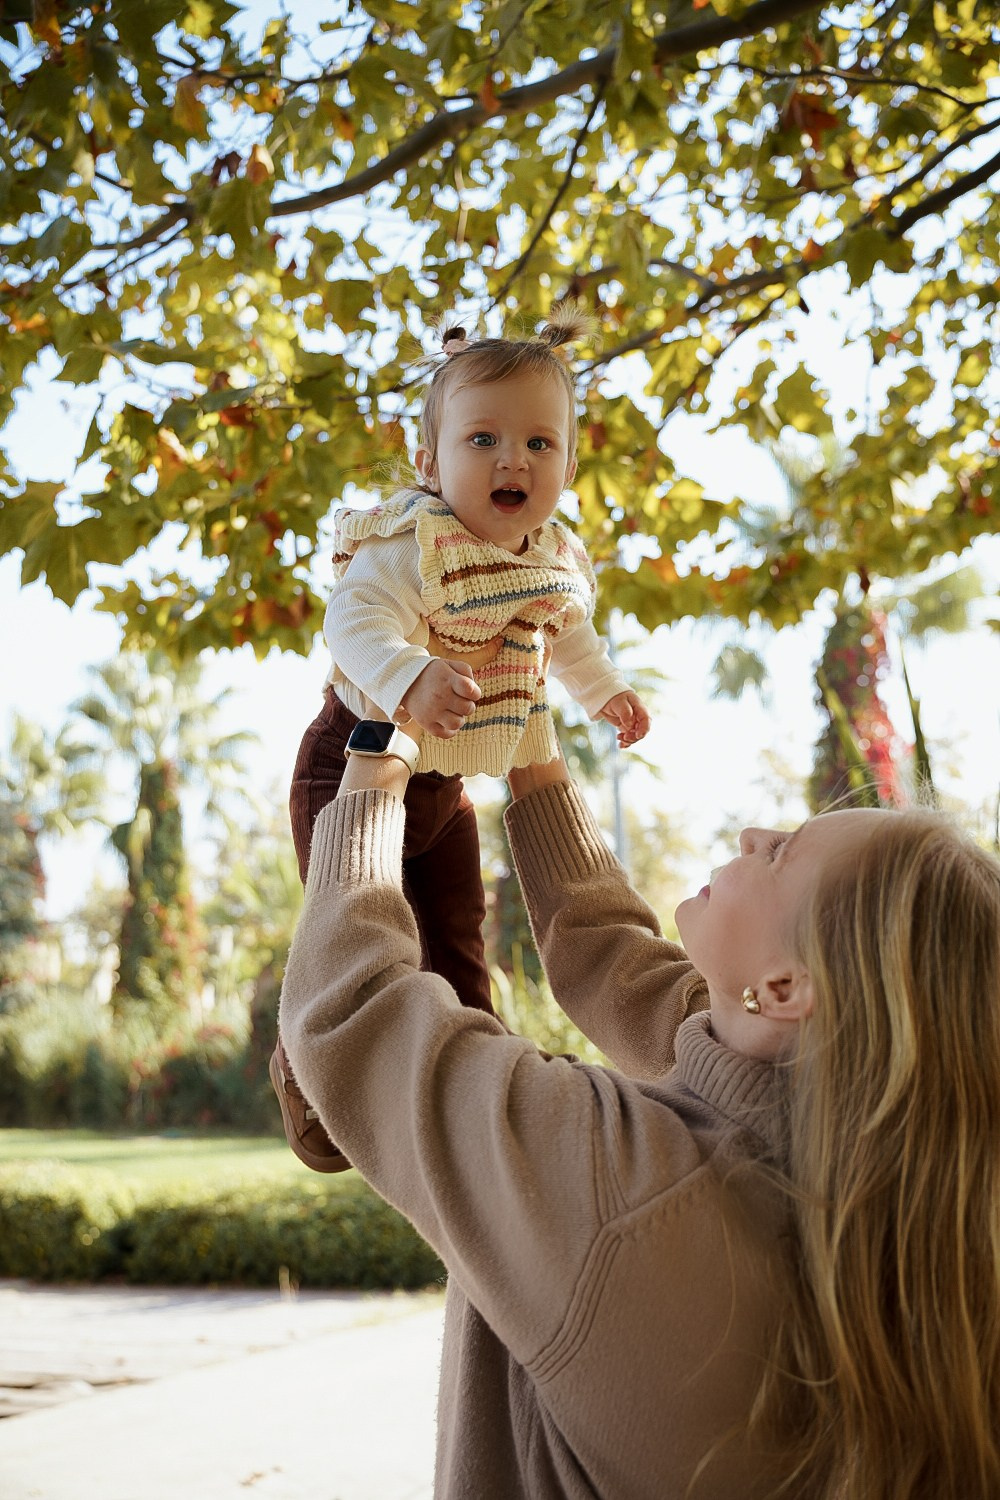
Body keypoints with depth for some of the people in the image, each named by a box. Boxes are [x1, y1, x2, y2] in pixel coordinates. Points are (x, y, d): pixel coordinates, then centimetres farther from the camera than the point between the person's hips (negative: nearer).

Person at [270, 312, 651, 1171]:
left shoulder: (559, 560, -1)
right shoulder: (414, 545, -28)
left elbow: (567, 636, 21)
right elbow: (354, 620, -42)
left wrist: (606, 691, 17)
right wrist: (410, 679, -58)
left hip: (448, 780, 7)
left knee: (457, 937, 15)